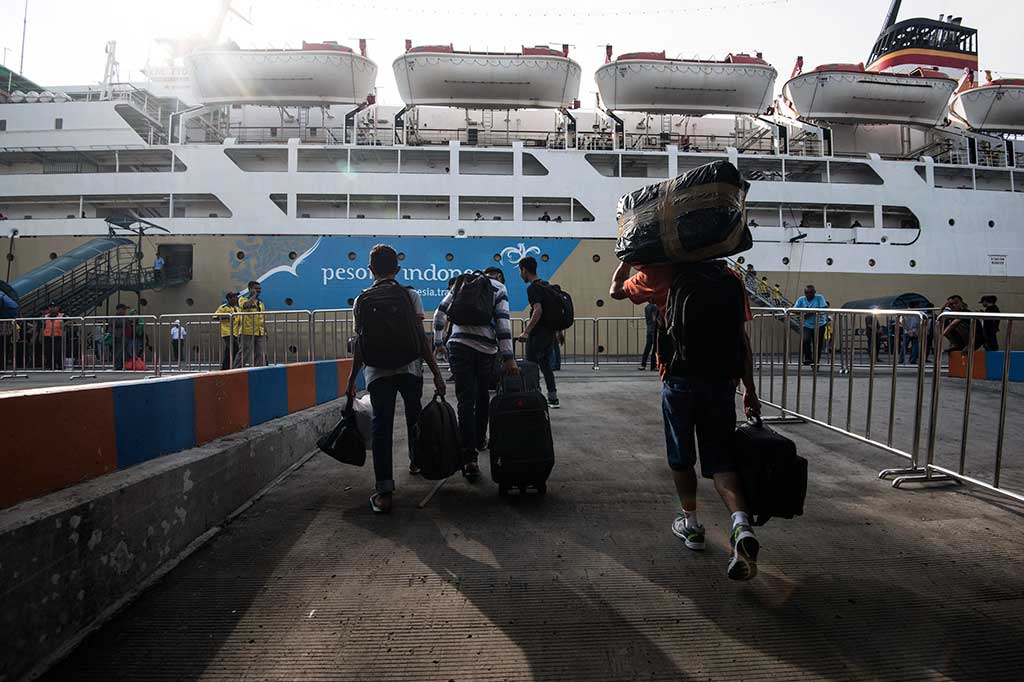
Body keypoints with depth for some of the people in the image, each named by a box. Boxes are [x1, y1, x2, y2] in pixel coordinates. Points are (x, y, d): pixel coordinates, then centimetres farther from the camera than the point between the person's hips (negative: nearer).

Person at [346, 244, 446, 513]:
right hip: (410, 368, 0)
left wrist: (352, 377, 11)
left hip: (377, 372, 0)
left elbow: (360, 343, 2)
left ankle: (384, 490, -8)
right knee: (414, 417, 22)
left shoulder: (361, 300, 5)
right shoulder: (411, 295, 1)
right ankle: (416, 462, 43)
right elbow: (421, 337, -5)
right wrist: (436, 372, -3)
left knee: (381, 426, -1)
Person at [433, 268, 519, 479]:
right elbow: (502, 321, -5)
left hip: (459, 345, 1)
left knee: (466, 400, -3)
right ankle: (480, 440, 37)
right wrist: (508, 357, -9)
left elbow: (440, 313, 15)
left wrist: (437, 341, 25)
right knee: (483, 396, 21)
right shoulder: (499, 288, 8)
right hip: (485, 348, -1)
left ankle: (469, 458, -11)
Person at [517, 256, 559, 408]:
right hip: (550, 332, 9)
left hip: (537, 333, -9)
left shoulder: (532, 288, -14)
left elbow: (538, 310, -27)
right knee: (545, 364, 15)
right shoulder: (545, 284, 13)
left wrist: (526, 331, -28)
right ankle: (553, 398, 18)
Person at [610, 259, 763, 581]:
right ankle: (742, 525, -14)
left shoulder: (663, 274, -1)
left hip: (680, 379, -2)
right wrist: (749, 390, 13)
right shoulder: (730, 277, 9)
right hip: (722, 381, 3)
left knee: (681, 458, 16)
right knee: (721, 460, 6)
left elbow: (616, 290, 15)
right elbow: (742, 338, 9)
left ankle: (691, 524, 28)